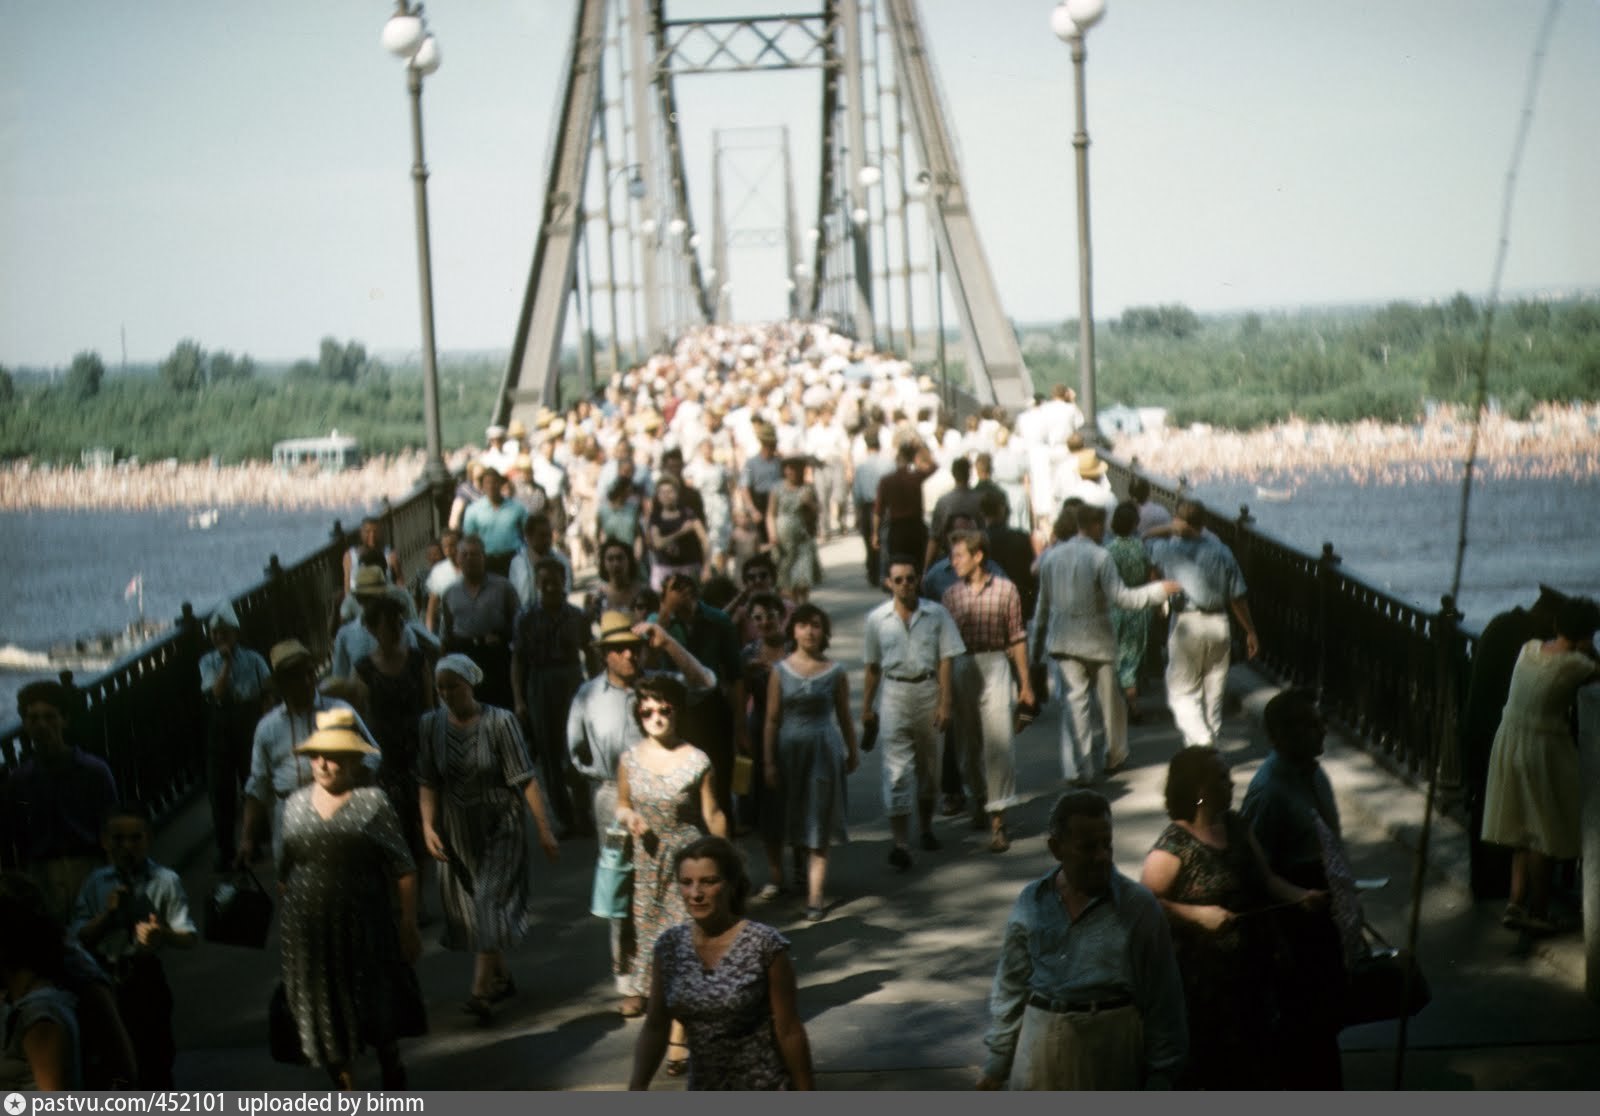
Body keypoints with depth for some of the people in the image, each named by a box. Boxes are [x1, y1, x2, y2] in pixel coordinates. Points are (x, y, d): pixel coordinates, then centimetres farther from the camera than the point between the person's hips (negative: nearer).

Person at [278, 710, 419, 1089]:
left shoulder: (373, 802, -7)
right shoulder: (297, 804, 6)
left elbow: (403, 870, -7)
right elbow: (284, 872, 13)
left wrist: (408, 927, -8)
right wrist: (288, 921, 12)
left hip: (362, 929, -3)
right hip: (310, 933, 3)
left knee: (374, 1007, 9)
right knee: (325, 1014, 8)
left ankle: (392, 1073, 34)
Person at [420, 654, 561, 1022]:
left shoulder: (499, 721, -13)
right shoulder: (431, 724, -2)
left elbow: (525, 779, -12)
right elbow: (428, 782, 2)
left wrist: (544, 830, -11)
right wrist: (428, 826, -10)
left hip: (501, 827, -4)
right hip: (458, 833, 4)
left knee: (491, 906, -12)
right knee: (468, 907, 10)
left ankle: (481, 992, -13)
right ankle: (501, 978, 30)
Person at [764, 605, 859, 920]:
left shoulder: (835, 672, 0)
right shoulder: (781, 671, 0)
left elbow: (844, 717, 9)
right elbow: (772, 719, 0)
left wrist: (853, 752, 14)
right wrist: (768, 762, -3)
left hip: (824, 749, -1)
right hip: (789, 749, 1)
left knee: (819, 823, -3)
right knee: (793, 819, 9)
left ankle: (816, 894, -6)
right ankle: (800, 871, 29)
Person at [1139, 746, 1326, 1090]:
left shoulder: (1235, 827, 4)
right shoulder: (1174, 846, -19)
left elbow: (1265, 878, 9)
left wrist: (1301, 896, -7)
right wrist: (1198, 914, -25)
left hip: (1252, 967, 7)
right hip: (1206, 974, -7)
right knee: (1212, 1059, 5)